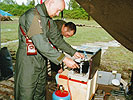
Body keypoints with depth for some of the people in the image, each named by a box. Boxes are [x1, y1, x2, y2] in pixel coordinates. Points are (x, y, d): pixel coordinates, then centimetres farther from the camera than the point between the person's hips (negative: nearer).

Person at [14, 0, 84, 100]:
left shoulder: (48, 19, 8)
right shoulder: (32, 16, -21)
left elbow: (56, 38, 15)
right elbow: (41, 44, -29)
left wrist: (73, 52, 9)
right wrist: (64, 59, -28)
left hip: (42, 61, 8)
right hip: (28, 61, -8)